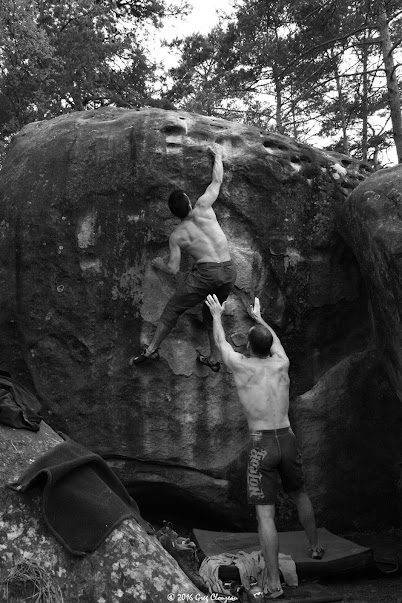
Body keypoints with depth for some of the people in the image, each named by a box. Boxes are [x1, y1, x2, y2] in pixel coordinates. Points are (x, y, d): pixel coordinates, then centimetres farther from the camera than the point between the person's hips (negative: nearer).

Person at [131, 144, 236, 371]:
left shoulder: (177, 236, 2)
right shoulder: (203, 208, 5)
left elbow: (174, 269, 2)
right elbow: (217, 181, 16)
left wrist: (160, 265, 24)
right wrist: (218, 155, 31)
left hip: (206, 273, -4)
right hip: (230, 271, 4)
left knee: (173, 308, 12)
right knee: (212, 313, 24)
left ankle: (152, 349, 15)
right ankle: (214, 359, 29)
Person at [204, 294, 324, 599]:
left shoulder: (241, 366, -6)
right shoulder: (281, 364, 3)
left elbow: (221, 341, 14)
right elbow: (275, 339, 26)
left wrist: (217, 314, 32)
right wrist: (259, 316, 44)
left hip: (261, 445, -4)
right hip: (287, 440, 4)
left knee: (265, 514, 0)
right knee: (300, 495, 28)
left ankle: (274, 582, 1)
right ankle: (315, 547, 46)